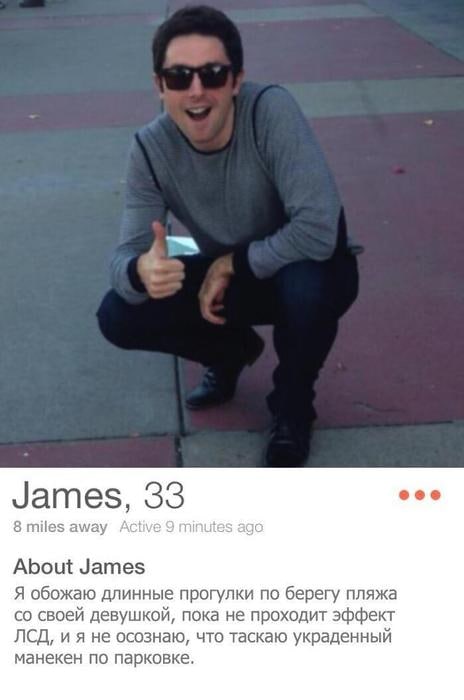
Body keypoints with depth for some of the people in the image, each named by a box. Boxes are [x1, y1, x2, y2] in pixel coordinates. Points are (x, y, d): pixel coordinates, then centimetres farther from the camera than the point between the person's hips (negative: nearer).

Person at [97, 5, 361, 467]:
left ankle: (292, 408, -6)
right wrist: (140, 271, -46)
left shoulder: (271, 111, -31)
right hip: (227, 276, 4)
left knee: (306, 283, -39)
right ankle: (231, 351, 16)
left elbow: (319, 229, -38)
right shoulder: (151, 148, -18)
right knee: (118, 316, -15)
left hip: (304, 271, -4)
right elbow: (125, 255, -21)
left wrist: (232, 263, -27)